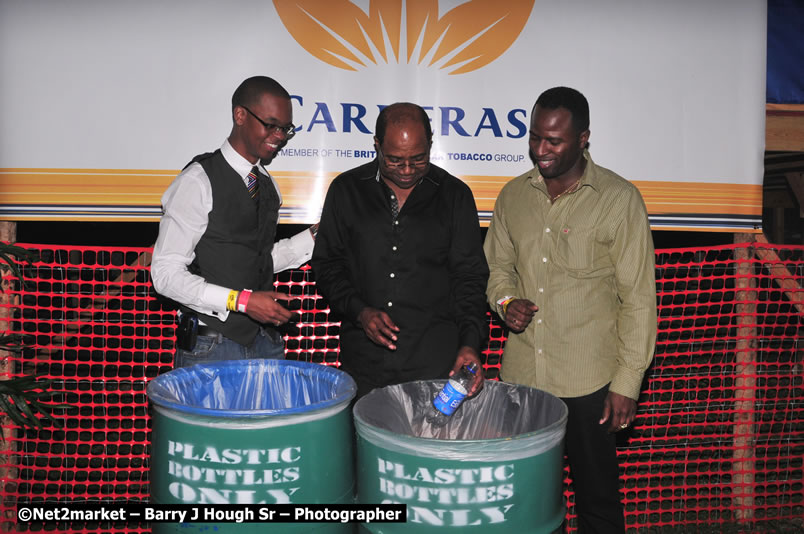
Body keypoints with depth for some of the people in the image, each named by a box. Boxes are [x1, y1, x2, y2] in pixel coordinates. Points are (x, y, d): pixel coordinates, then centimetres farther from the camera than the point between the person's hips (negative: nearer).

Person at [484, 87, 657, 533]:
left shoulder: (618, 199, -7)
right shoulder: (513, 195, 5)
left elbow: (638, 297, -6)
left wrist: (627, 380, -8)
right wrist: (506, 302, -5)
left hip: (588, 380, -3)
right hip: (520, 374, 4)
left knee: (597, 497, 11)